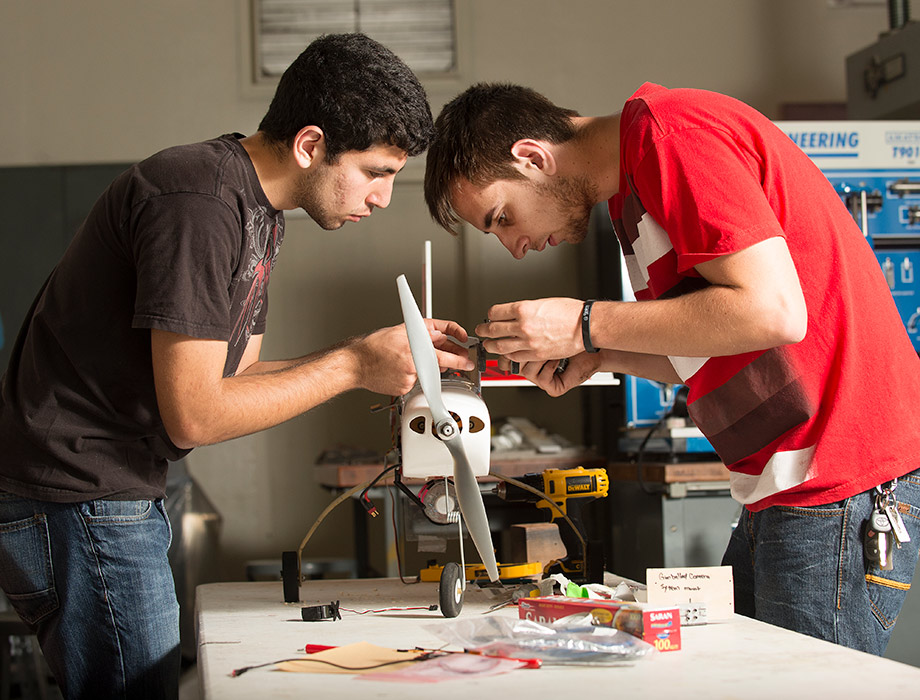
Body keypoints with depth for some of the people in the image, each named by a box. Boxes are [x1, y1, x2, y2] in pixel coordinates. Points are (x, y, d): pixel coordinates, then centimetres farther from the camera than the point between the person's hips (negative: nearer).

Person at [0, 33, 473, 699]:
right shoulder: (197, 202, -21)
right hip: (77, 501, -10)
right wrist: (353, 366, -15)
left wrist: (391, 352, 3)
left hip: (121, 498, 10)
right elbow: (194, 415, -22)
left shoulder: (258, 211, 11)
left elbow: (235, 375, 11)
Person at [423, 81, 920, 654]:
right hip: (784, 492, 10)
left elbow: (772, 311, -22)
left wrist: (588, 325, -15)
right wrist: (601, 356, 5)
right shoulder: (629, 190, 17)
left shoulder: (673, 130, -13)